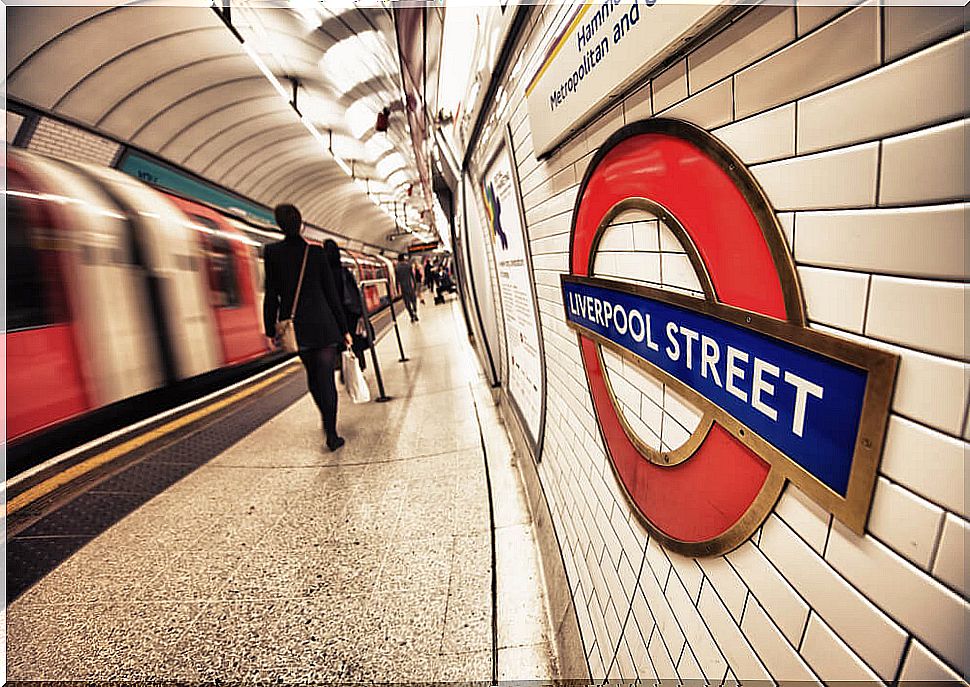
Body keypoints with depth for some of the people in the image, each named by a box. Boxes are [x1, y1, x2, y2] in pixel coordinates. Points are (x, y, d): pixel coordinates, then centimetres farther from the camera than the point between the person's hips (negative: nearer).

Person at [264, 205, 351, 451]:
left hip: (294, 325, 2)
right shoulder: (316, 252, -2)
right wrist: (343, 328, 4)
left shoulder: (272, 252, -1)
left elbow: (272, 294, -1)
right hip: (323, 324, -1)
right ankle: (331, 433, 0)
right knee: (326, 376, 1)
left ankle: (327, 422, 32)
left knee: (313, 376, 19)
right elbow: (331, 293, -1)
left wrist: (271, 329, 7)